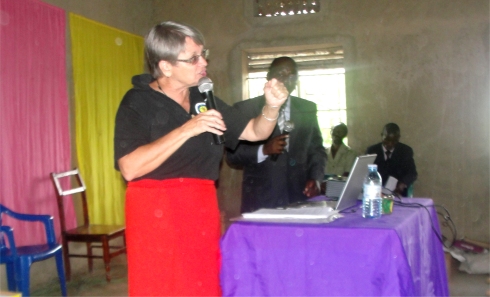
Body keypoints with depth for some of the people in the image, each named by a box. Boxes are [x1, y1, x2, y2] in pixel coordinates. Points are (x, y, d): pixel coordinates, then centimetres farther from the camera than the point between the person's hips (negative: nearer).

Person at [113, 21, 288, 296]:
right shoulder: (138, 102, -7)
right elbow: (130, 168, -20)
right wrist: (187, 130, -22)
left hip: (202, 213, 6)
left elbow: (255, 132, 15)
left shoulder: (204, 100, 11)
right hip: (156, 215, -5)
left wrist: (272, 106, -6)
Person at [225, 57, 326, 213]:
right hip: (260, 200, -2)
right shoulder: (245, 109, 0)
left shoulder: (308, 109, 10)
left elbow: (317, 149, 13)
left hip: (300, 197, 3)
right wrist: (264, 150, -19)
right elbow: (232, 154, -3)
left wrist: (316, 178, -4)